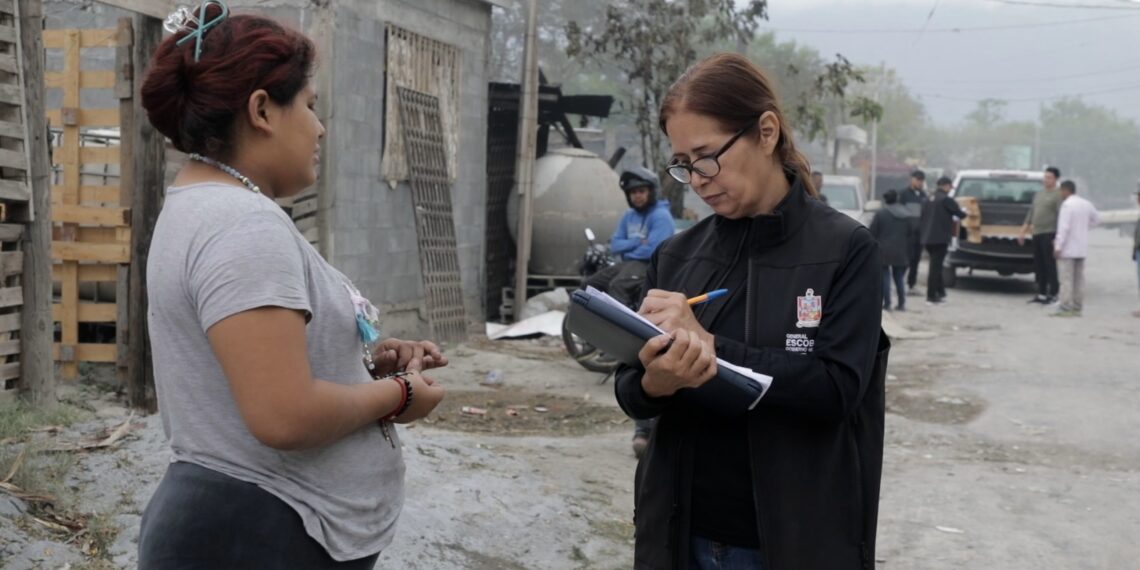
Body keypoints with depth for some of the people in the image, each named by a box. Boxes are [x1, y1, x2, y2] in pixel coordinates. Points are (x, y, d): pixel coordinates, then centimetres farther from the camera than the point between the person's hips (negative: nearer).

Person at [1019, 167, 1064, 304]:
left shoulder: (1058, 195, -6)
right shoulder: (1038, 195, 19)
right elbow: (1031, 214, 23)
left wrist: (1058, 236, -22)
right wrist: (1023, 232, 20)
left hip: (1049, 234, -8)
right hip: (1037, 234, 8)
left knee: (1050, 266, -6)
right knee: (1039, 266, 9)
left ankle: (1053, 295, -3)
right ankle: (1041, 294, 15)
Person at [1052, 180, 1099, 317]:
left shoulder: (1067, 205, -15)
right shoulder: (1086, 204, 10)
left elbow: (1064, 228, -20)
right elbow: (1096, 219, 24)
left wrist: (1058, 247, -18)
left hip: (1068, 249, -8)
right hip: (1081, 248, 8)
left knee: (1066, 279, -6)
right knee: (1078, 279, 10)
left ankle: (1065, 308, -8)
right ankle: (1077, 308, 12)